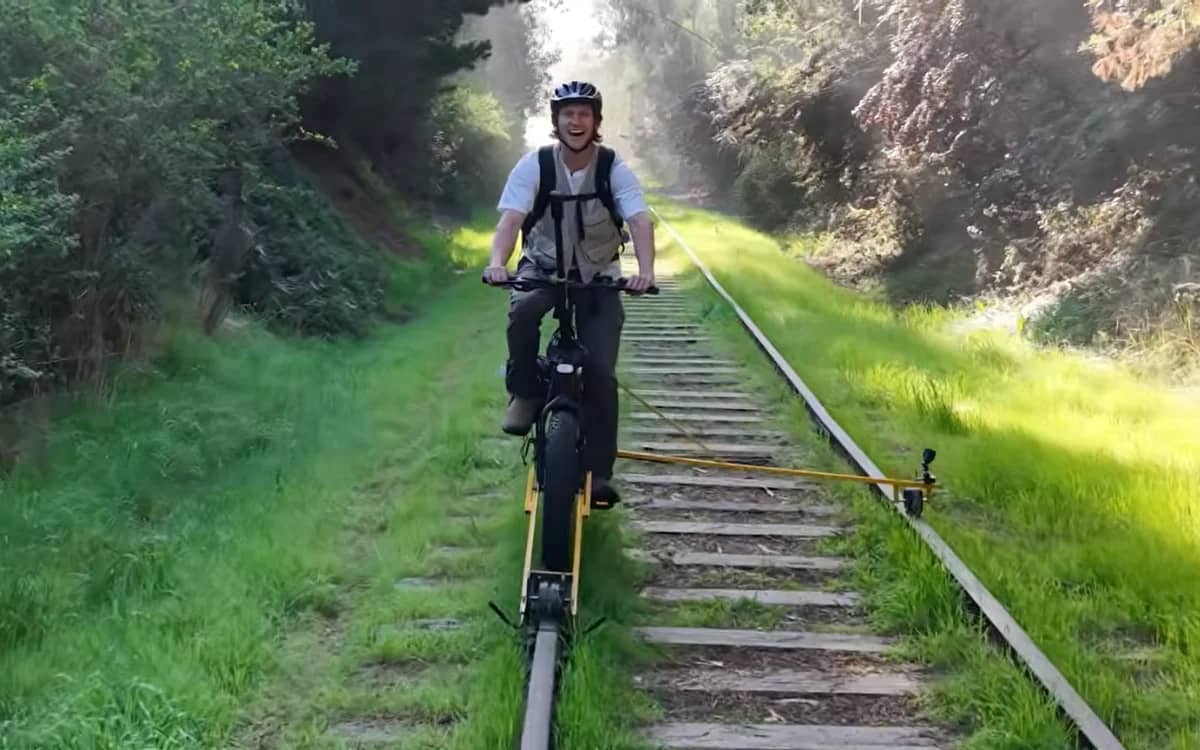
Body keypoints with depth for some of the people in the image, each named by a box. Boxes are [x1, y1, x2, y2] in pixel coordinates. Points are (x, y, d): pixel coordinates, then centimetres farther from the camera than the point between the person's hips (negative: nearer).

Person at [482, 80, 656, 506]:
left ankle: (598, 472, 0)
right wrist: (497, 262, -45)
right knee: (522, 310, -36)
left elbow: (640, 221, -25)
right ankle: (526, 395, -12)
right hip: (543, 266, 0)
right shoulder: (534, 166, -13)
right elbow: (510, 219, -24)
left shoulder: (614, 169, -13)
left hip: (598, 274, 1)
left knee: (600, 372, -10)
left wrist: (645, 270, -44)